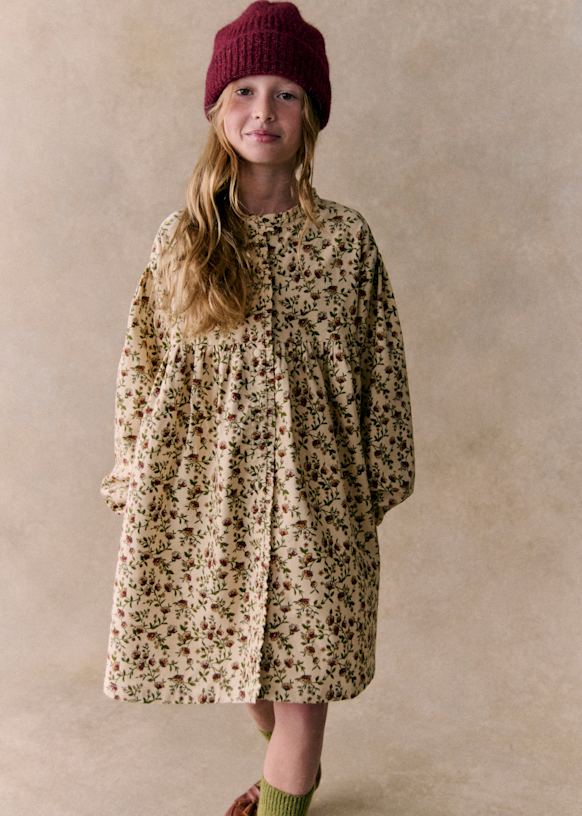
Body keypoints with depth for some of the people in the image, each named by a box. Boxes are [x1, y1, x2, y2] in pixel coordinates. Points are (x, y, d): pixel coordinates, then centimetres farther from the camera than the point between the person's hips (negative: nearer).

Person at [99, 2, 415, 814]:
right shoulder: (181, 237, 1)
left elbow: (381, 372, 0)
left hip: (308, 487, -2)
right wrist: (134, 485, 3)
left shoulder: (346, 238, -4)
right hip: (202, 485, 3)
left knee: (301, 661, 4)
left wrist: (376, 489, 2)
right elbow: (142, 367, 4)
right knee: (243, 653, 19)